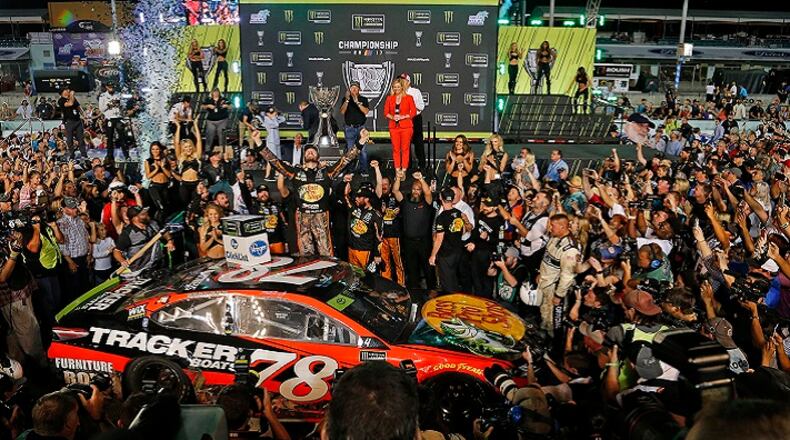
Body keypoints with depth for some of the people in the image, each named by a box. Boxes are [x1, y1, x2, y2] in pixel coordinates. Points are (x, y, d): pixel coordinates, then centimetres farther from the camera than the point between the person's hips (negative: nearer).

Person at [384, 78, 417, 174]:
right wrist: (392, 117, -12)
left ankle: (404, 170, 6)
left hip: (406, 126, -2)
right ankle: (397, 171, 11)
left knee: (405, 149, 0)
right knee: (396, 149, 4)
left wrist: (403, 116, -14)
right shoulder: (389, 98, 9)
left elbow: (414, 112, -2)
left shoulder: (409, 98, 2)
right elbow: (386, 112, 7)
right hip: (394, 126, 2)